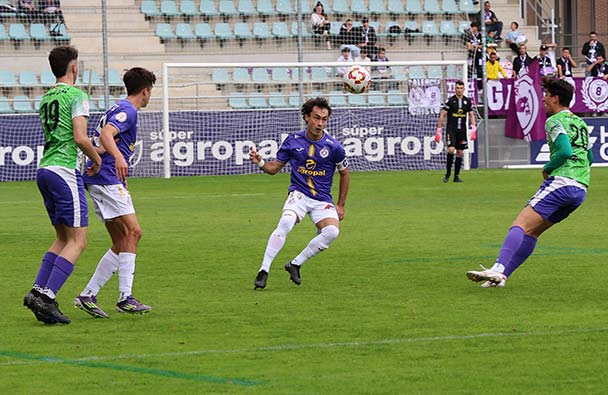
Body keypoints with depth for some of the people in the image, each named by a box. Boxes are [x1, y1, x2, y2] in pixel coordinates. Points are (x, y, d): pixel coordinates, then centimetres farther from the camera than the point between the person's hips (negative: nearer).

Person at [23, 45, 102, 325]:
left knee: (63, 238, 15)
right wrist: (97, 159, 1)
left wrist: (93, 152, 27)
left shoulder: (46, 98, 17)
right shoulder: (76, 95, -8)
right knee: (77, 241, -6)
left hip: (44, 169, 8)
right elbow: (80, 138, -16)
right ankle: (47, 296, -17)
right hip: (64, 171, -8)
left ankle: (38, 291, 4)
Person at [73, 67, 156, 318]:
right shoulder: (127, 111, -9)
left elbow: (103, 138, 34)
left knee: (121, 244, 7)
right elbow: (106, 135, -27)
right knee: (133, 231, -17)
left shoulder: (119, 109, 22)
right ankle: (125, 297, -23)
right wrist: (118, 157, -43)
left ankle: (88, 295, 5)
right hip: (108, 179, -11)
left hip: (101, 181, 11)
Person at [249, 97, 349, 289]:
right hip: (299, 194, -1)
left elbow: (345, 173, 11)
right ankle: (264, 270, -27)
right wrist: (260, 162, -13)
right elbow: (274, 168, 9)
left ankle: (295, 264, -9)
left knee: (332, 231, -27)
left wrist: (340, 205, 11)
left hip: (323, 200, 1)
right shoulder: (293, 141, 0)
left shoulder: (333, 147, -4)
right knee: (285, 223, -32)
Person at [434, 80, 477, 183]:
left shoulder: (467, 101, 5)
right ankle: (448, 173, -2)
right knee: (451, 149, -18)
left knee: (460, 153, 5)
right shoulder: (450, 100, -6)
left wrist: (473, 129, -1)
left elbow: (471, 115, 12)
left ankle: (456, 176, 12)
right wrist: (438, 131, -5)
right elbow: (442, 115, -3)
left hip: (462, 130, 4)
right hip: (451, 129, -4)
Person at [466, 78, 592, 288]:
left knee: (520, 225, -16)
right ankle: (502, 275, 5)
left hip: (560, 182, -9)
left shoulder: (555, 121, -4)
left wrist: (547, 169, -5)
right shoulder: (580, 123, 23)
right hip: (580, 188, 9)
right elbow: (589, 158, 30)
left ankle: (498, 269, -34)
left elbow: (565, 151, -19)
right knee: (532, 231, 11)